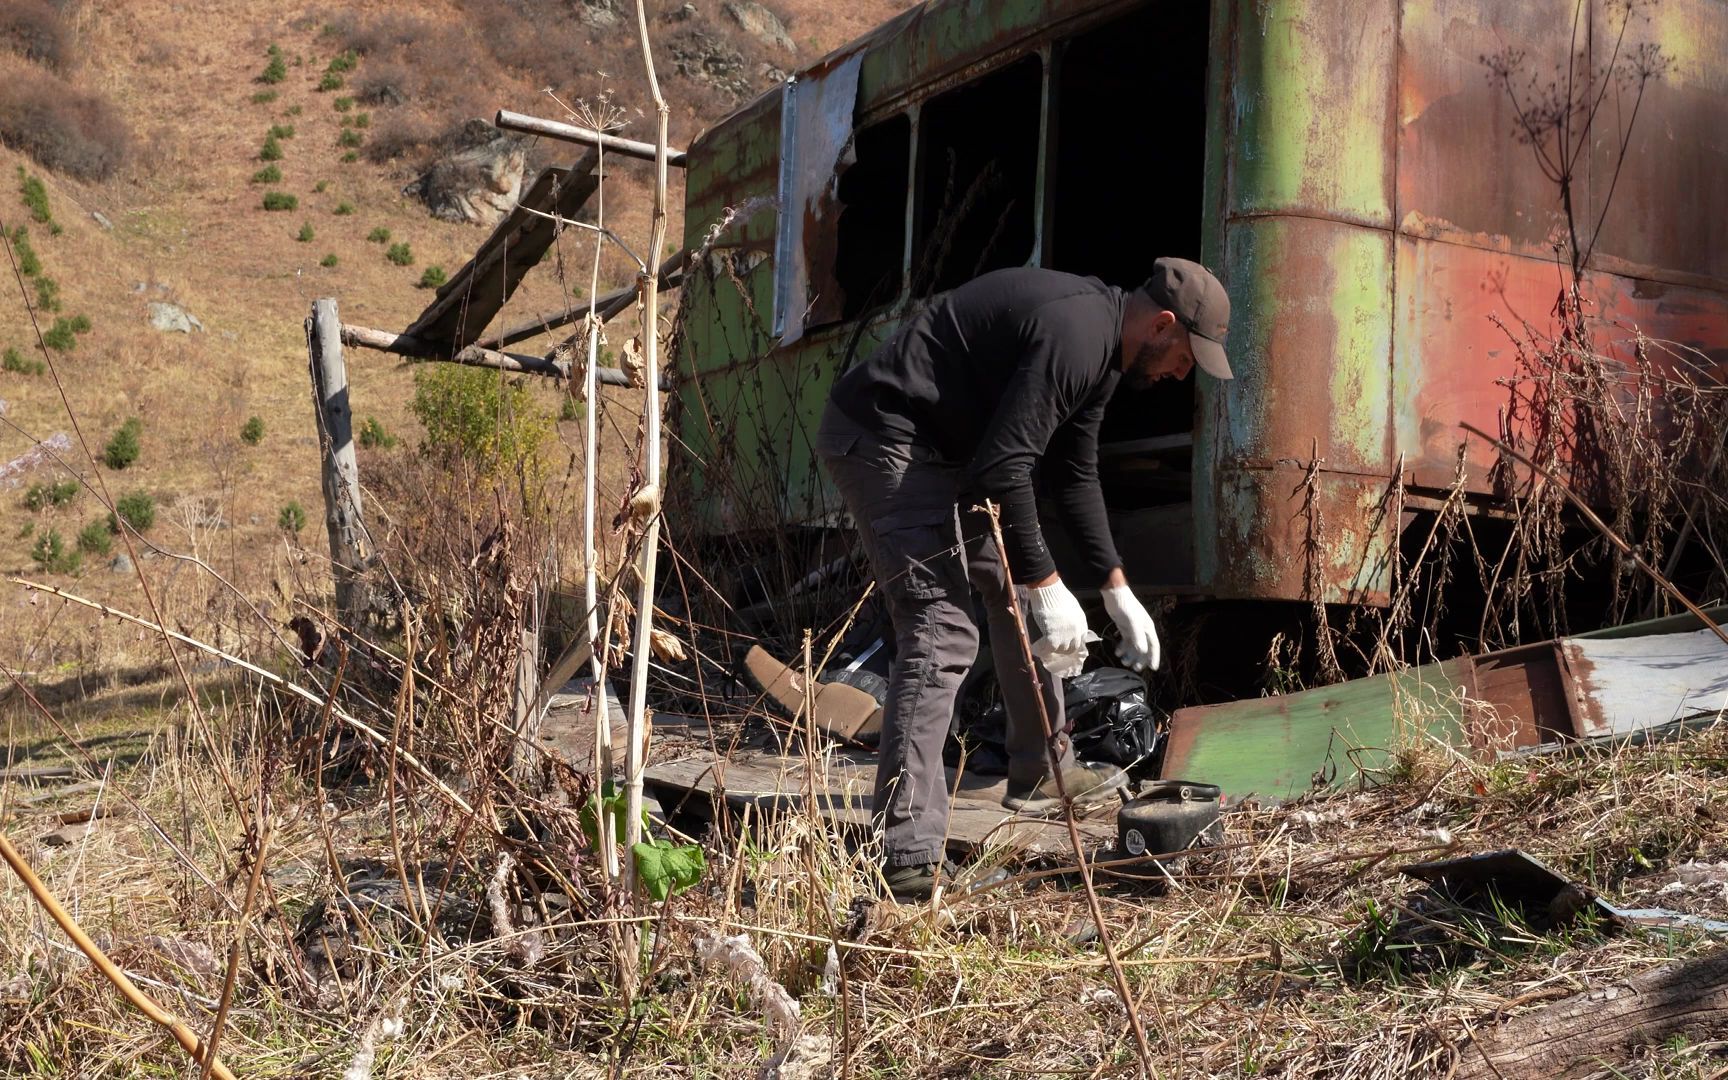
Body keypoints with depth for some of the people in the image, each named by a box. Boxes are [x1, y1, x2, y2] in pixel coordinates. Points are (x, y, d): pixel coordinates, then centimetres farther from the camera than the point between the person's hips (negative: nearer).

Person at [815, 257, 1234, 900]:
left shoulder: (1100, 346, 12)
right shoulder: (1075, 337, -22)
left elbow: (1075, 474, 20)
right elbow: (1002, 469, -28)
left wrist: (1116, 589, 17)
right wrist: (1047, 585, -22)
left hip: (939, 447, 11)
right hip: (884, 437, -11)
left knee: (1018, 591, 18)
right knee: (942, 634, -18)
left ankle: (1040, 771, 32)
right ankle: (904, 862, -21)